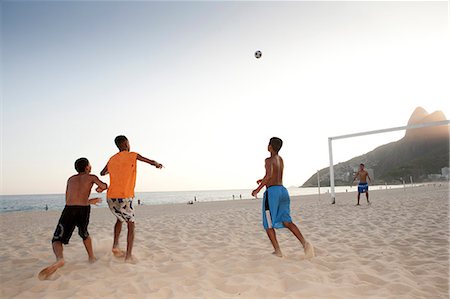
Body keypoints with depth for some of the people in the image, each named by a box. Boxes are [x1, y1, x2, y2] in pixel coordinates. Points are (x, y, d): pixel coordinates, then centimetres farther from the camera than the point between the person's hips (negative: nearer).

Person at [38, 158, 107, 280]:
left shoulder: (70, 179, 26)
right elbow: (105, 186, 27)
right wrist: (99, 188, 51)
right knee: (84, 234, 30)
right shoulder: (91, 177, 15)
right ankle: (91, 257, 34)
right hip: (84, 211, 0)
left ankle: (59, 259, -27)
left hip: (69, 210, 0)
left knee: (57, 240, 3)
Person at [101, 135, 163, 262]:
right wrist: (157, 164, 26)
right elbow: (151, 162, 4)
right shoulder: (132, 156, -2)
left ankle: (115, 245, 15)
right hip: (124, 198, -5)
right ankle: (129, 255, 0)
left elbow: (102, 173, 30)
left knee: (120, 219, 29)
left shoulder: (112, 159, 14)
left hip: (111, 197, 6)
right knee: (131, 225, 8)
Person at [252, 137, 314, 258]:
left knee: (268, 224, 4)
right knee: (287, 221, 6)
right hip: (283, 190, 8)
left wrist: (258, 189, -18)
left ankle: (277, 251, 3)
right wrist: (264, 180, 40)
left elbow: (269, 175, -24)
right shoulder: (280, 159, 17)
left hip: (272, 191, -7)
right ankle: (304, 243, -12)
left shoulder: (269, 160, -8)